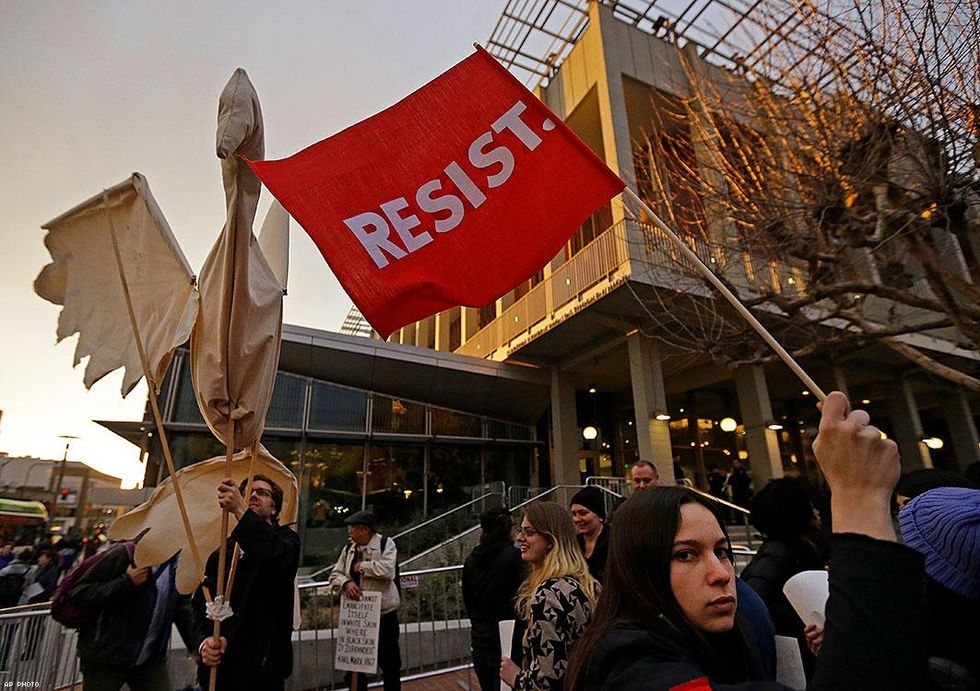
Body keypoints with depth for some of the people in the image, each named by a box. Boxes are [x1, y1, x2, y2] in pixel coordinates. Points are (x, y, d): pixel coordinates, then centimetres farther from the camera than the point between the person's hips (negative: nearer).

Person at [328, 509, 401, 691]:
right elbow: (335, 573, 4)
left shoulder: (385, 543, -13)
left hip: (383, 614, -5)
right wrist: (346, 583, -17)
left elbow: (388, 569, -28)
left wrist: (362, 565, -18)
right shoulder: (349, 547, 5)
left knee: (389, 661, 10)